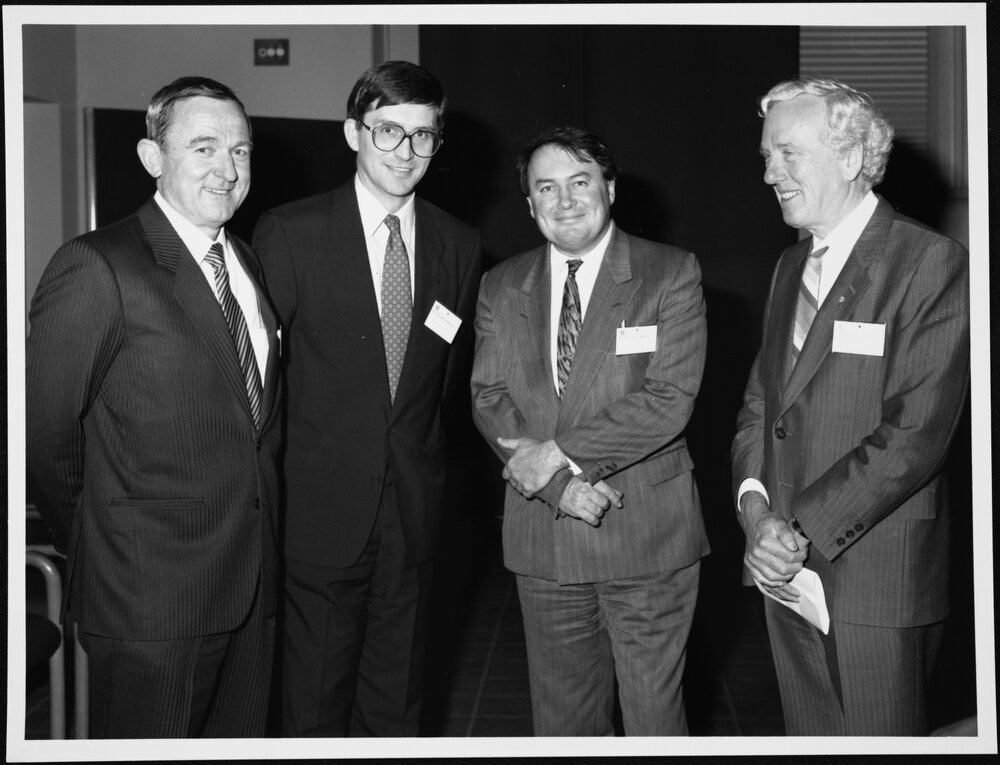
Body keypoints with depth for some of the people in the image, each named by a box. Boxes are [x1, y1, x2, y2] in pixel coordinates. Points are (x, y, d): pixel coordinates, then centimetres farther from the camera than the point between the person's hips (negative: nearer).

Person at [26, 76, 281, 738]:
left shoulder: (248, 263, 11)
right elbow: (46, 433, -11)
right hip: (151, 598, -7)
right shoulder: (97, 268, -14)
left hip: (254, 584, 7)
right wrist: (95, 549, 0)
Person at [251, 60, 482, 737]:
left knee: (398, 698, 14)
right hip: (322, 503, -3)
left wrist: (417, 443, 10)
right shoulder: (290, 232, -7)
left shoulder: (458, 244, 5)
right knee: (316, 698, 7)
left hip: (415, 505, 3)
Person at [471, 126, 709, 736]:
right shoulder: (502, 287, 8)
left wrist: (558, 451, -16)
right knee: (562, 713, 16)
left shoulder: (673, 274, -4)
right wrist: (560, 483, -14)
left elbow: (671, 399, -14)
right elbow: (489, 399, 0)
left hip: (648, 531, -3)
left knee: (653, 711, 6)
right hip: (542, 533, 4)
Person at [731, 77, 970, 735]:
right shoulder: (792, 266, 14)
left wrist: (802, 529, -19)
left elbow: (917, 432, -18)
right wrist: (755, 504, -6)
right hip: (790, 576, 6)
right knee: (809, 734, 14)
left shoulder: (935, 266, -11)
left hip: (876, 576, -6)